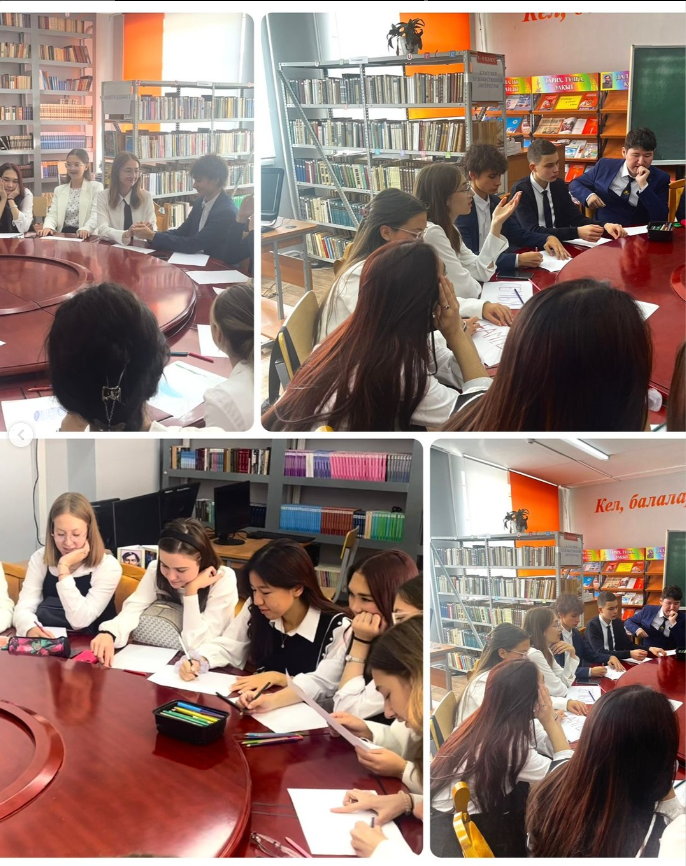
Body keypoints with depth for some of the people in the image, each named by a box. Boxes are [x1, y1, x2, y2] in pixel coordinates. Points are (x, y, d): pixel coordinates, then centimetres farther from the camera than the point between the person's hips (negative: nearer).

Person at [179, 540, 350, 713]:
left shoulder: (336, 627, -14)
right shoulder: (255, 610, 2)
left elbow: (325, 685, -19)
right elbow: (227, 646, 5)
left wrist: (276, 677, -28)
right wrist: (199, 663, -14)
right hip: (258, 711, 3)